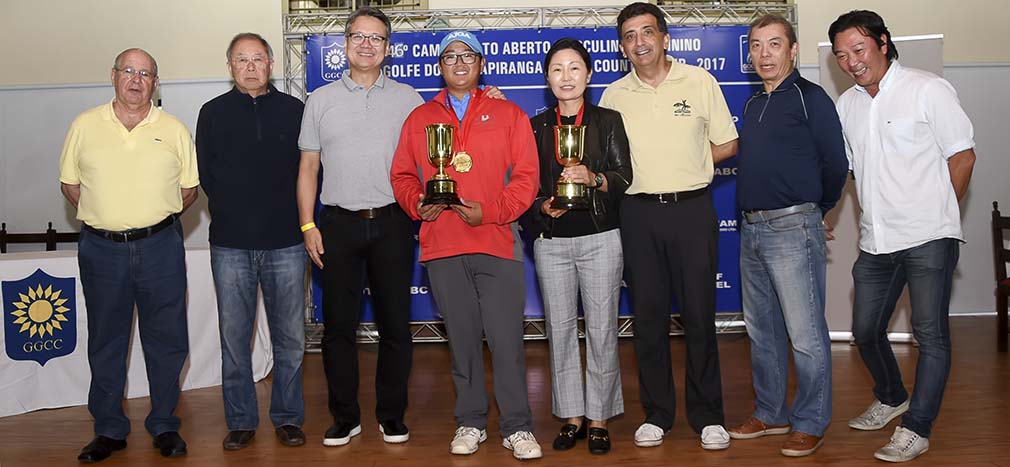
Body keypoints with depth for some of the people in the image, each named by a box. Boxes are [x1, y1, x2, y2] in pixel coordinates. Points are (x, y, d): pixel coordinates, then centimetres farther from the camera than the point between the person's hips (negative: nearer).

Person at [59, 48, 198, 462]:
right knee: (106, 342, 10)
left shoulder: (174, 130, 4)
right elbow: (69, 183, 9)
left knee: (166, 341, 6)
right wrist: (106, 216, 0)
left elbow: (189, 188, 9)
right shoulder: (84, 125, 5)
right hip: (101, 248, 1)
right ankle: (109, 430, 23)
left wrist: (154, 217, 0)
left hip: (161, 246, 0)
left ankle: (164, 426, 20)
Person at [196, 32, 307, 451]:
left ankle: (287, 418, 17)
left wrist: (295, 216, 2)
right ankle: (241, 421, 17)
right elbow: (205, 174, 10)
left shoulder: (293, 110, 8)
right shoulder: (214, 113, 9)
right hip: (231, 244, 1)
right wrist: (231, 211, 5)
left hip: (285, 243, 0)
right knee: (234, 338, 5)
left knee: (290, 338, 4)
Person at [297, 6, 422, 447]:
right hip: (338, 224, 1)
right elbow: (308, 167, 8)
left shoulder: (408, 98, 7)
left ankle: (392, 415, 18)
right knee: (338, 325, 5)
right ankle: (345, 418, 17)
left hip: (391, 223, 0)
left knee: (395, 324, 5)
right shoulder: (321, 100, 8)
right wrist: (307, 225, 2)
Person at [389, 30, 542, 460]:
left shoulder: (508, 115, 7)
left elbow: (526, 177, 0)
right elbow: (402, 175, 13)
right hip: (441, 247, 2)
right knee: (462, 339, 10)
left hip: (496, 244, -2)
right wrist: (417, 205, -7)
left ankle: (516, 427, 8)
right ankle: (470, 422, 23)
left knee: (506, 339, -4)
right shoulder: (419, 118, 14)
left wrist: (490, 211, -12)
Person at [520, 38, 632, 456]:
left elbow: (625, 179, -1)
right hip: (551, 241, 2)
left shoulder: (608, 121, 5)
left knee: (601, 330, -1)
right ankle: (572, 416, 17)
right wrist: (541, 206, -9)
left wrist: (593, 178, -19)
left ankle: (599, 418, 11)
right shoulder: (536, 127, 10)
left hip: (600, 239, -2)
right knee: (560, 330, 5)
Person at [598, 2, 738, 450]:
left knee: (699, 313, 1)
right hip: (638, 212, 2)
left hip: (692, 208, -2)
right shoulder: (614, 95, 7)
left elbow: (726, 145, 6)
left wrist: (684, 163, -2)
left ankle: (707, 415, 15)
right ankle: (656, 414, 18)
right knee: (648, 315, 6)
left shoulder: (700, 82, 2)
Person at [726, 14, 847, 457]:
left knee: (805, 334, -2)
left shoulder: (810, 98, -5)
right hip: (751, 230, 8)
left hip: (793, 229, -8)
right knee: (762, 331, 14)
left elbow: (835, 166, -6)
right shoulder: (753, 105, 16)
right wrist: (752, 214, 12)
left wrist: (815, 209, 6)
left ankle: (810, 423, 10)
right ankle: (771, 413, 26)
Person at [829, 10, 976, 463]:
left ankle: (916, 429, 8)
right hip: (876, 240, 6)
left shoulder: (928, 89, -5)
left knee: (930, 334, -1)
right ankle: (891, 399, 38)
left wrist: (935, 213, 1)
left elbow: (962, 156, -3)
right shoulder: (847, 104, 11)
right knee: (865, 330, 14)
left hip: (928, 238, -6)